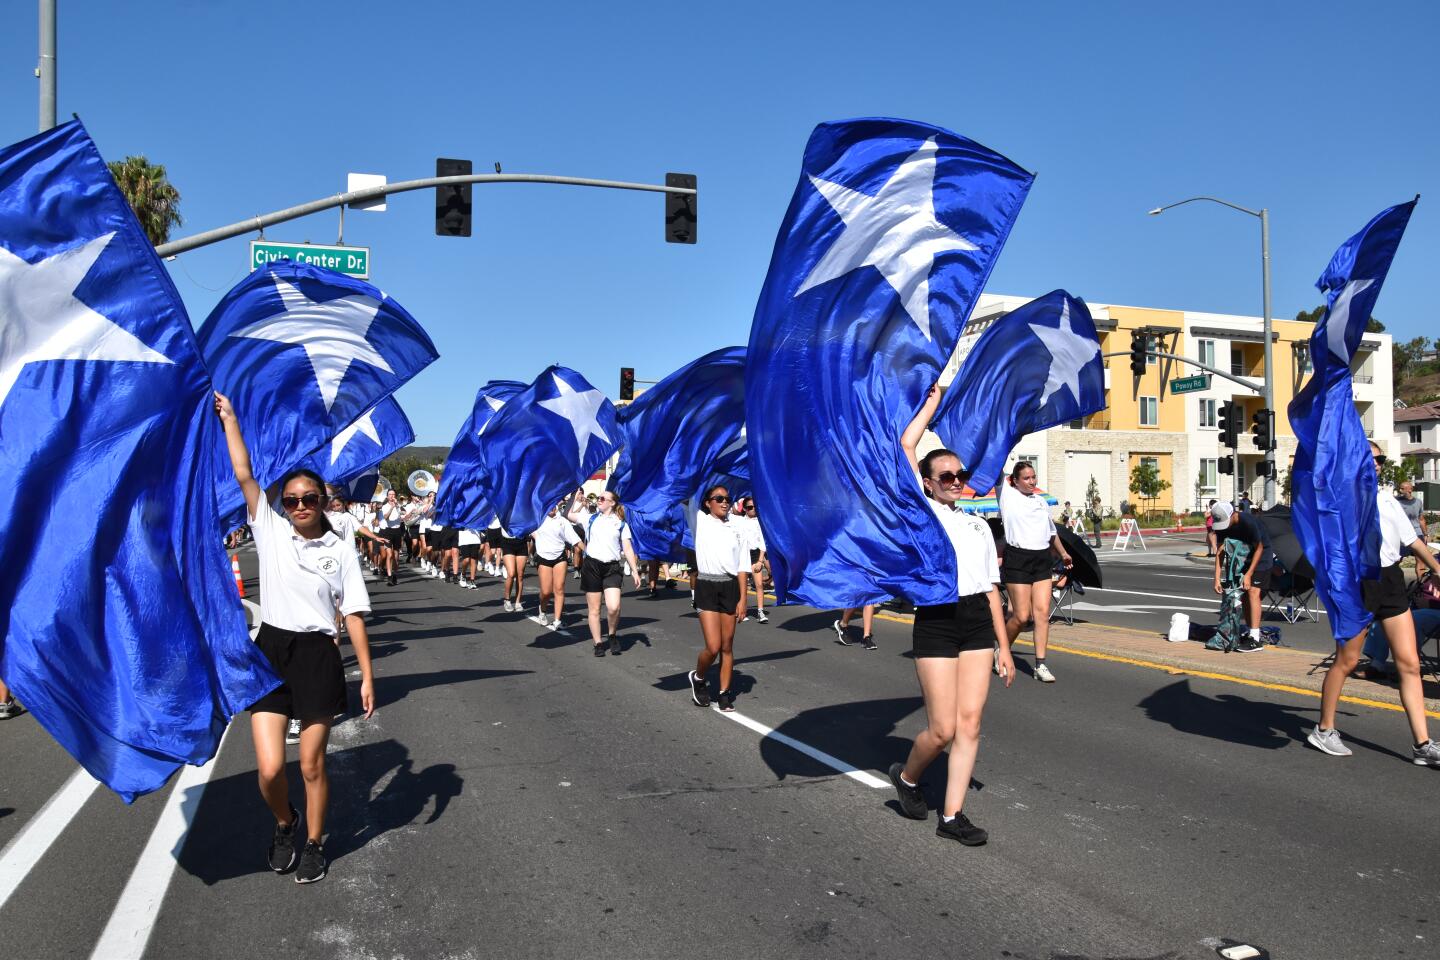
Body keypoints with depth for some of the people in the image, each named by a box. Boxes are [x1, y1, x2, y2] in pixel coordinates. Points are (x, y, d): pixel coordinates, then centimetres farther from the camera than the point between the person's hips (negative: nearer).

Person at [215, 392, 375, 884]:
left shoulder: (340, 552, -1)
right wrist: (229, 418, 0)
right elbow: (243, 474, -2)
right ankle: (284, 824, 30)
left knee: (311, 765, 7)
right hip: (271, 651, 1)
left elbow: (353, 616, -1)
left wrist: (367, 676, -4)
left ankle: (314, 844, 31)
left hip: (317, 657, -1)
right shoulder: (270, 531, 3)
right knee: (270, 769, -4)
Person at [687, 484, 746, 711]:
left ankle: (724, 694, 16)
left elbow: (741, 566, 8)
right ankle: (698, 678, 20)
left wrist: (742, 598, 3)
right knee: (713, 647, -9)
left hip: (730, 587, 3)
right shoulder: (700, 521, 4)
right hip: (706, 586, -3)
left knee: (727, 646, 5)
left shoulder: (736, 529, 9)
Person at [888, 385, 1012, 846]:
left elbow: (991, 588, 17)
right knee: (943, 729, -4)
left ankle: (952, 815, 10)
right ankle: (907, 776, 26)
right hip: (936, 621, -5)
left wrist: (1004, 646, 12)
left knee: (970, 723, 1)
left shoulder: (978, 525, 19)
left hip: (977, 623, 5)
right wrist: (931, 403, 11)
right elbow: (905, 446, -2)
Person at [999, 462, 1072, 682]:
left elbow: (1051, 530, 29)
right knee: (1022, 616, -6)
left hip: (1042, 559, 5)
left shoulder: (1041, 501, 18)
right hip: (1017, 559, -5)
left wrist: (1063, 553, 34)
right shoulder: (1008, 495, 1)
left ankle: (1040, 664, 0)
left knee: (1042, 612, -3)